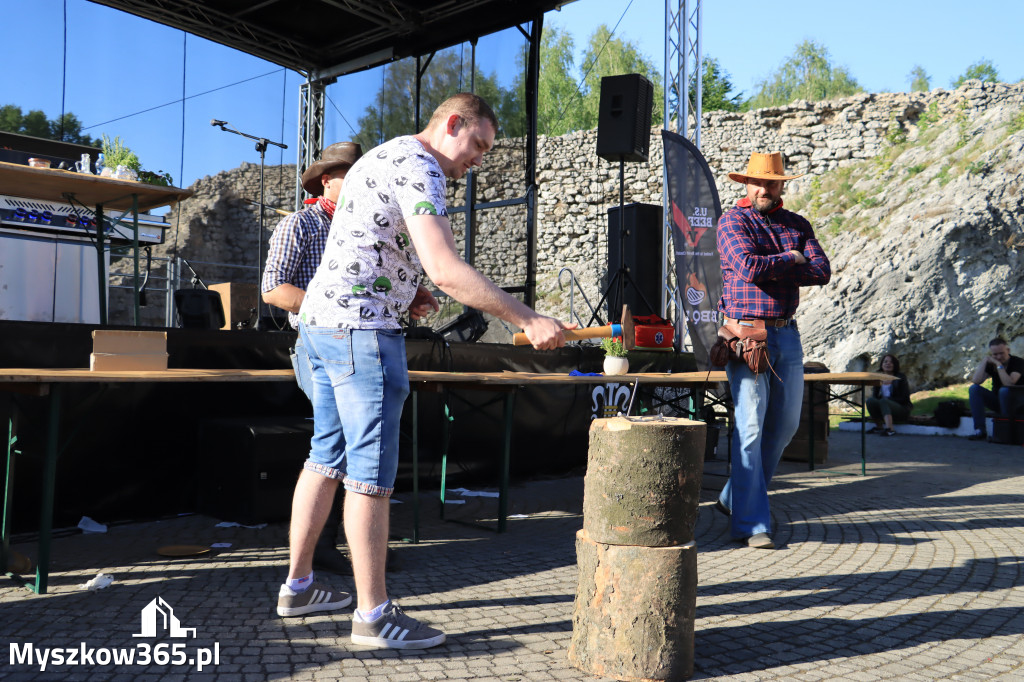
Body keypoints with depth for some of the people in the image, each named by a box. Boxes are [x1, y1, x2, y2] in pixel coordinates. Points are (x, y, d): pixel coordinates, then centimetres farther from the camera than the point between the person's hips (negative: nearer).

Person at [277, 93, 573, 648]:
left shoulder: (382, 156, 20)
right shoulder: (418, 167, -13)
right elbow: (446, 269, -26)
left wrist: (403, 291, 12)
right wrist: (528, 321, -24)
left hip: (321, 319, 11)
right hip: (361, 328, -10)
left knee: (328, 456, 15)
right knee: (371, 471, -6)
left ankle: (297, 586, 25)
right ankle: (373, 614, 2)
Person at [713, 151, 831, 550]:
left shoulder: (798, 225, 14)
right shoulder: (733, 221, -1)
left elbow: (822, 271, -1)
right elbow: (749, 266, -18)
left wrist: (771, 271, -11)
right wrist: (790, 259, -4)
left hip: (787, 334, 6)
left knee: (785, 424, 11)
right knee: (750, 426, -8)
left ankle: (734, 498, 28)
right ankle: (750, 524, -2)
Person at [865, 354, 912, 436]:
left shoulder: (901, 378, 3)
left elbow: (905, 398, -4)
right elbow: (875, 396, 6)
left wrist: (887, 399, -16)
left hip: (901, 410, -3)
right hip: (884, 411, 3)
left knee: (883, 401, -34)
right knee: (870, 400, -26)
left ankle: (889, 429, -48)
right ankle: (879, 427, -14)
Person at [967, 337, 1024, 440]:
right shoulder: (990, 364, -2)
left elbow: (1009, 384, -31)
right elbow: (976, 381, -18)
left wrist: (999, 364, -28)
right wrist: (984, 361, -20)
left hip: (1015, 404, -5)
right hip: (997, 401, 5)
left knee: (1004, 390, -35)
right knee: (974, 388, -17)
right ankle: (980, 431, -23)